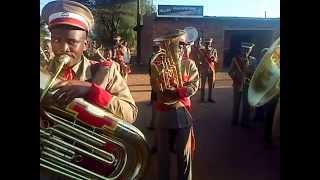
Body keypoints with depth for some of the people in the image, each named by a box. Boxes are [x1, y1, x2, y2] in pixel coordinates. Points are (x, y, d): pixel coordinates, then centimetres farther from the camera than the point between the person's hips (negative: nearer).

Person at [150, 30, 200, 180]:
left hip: (183, 112, 0)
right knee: (163, 151, 14)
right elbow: (156, 86, -7)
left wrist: (174, 91, -20)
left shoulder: (189, 64, 3)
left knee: (184, 152, 10)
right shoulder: (159, 63, 3)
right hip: (163, 112, 1)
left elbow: (194, 86, -8)